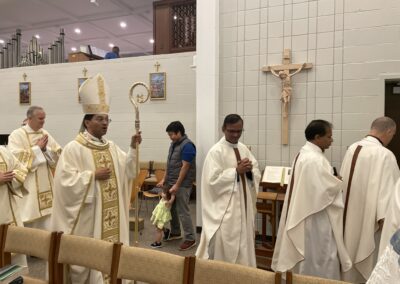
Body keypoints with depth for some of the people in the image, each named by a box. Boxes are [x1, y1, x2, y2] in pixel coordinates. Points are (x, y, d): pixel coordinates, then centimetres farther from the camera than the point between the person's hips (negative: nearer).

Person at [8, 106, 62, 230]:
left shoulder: (46, 134, 9)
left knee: (47, 222, 7)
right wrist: (37, 148, -13)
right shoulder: (16, 135, -5)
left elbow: (58, 155, 7)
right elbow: (16, 158, -17)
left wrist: (45, 149, -11)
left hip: (46, 184, 5)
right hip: (27, 186, -4)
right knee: (29, 218, 2)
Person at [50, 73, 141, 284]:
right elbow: (66, 180, -16)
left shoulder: (112, 147, 8)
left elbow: (127, 171, 2)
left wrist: (133, 149, -10)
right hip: (86, 215, -5)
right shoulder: (73, 148, -10)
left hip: (109, 213, 6)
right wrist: (93, 176, -19)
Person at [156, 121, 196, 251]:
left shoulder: (187, 145, -16)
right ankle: (175, 232, 32)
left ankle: (190, 239, 7)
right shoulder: (174, 143, 11)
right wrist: (164, 179, 10)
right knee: (171, 208, 16)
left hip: (182, 184, -9)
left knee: (183, 211, -4)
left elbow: (185, 167, -19)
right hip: (171, 182, 9)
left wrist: (177, 185, -19)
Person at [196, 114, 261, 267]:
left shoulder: (244, 149, 9)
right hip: (224, 208, -7)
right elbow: (213, 180, -19)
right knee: (224, 246, 0)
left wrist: (249, 170, -12)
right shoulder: (216, 151, -12)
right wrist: (236, 171, -20)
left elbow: (257, 174, 10)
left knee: (244, 244, 16)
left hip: (244, 205, 7)